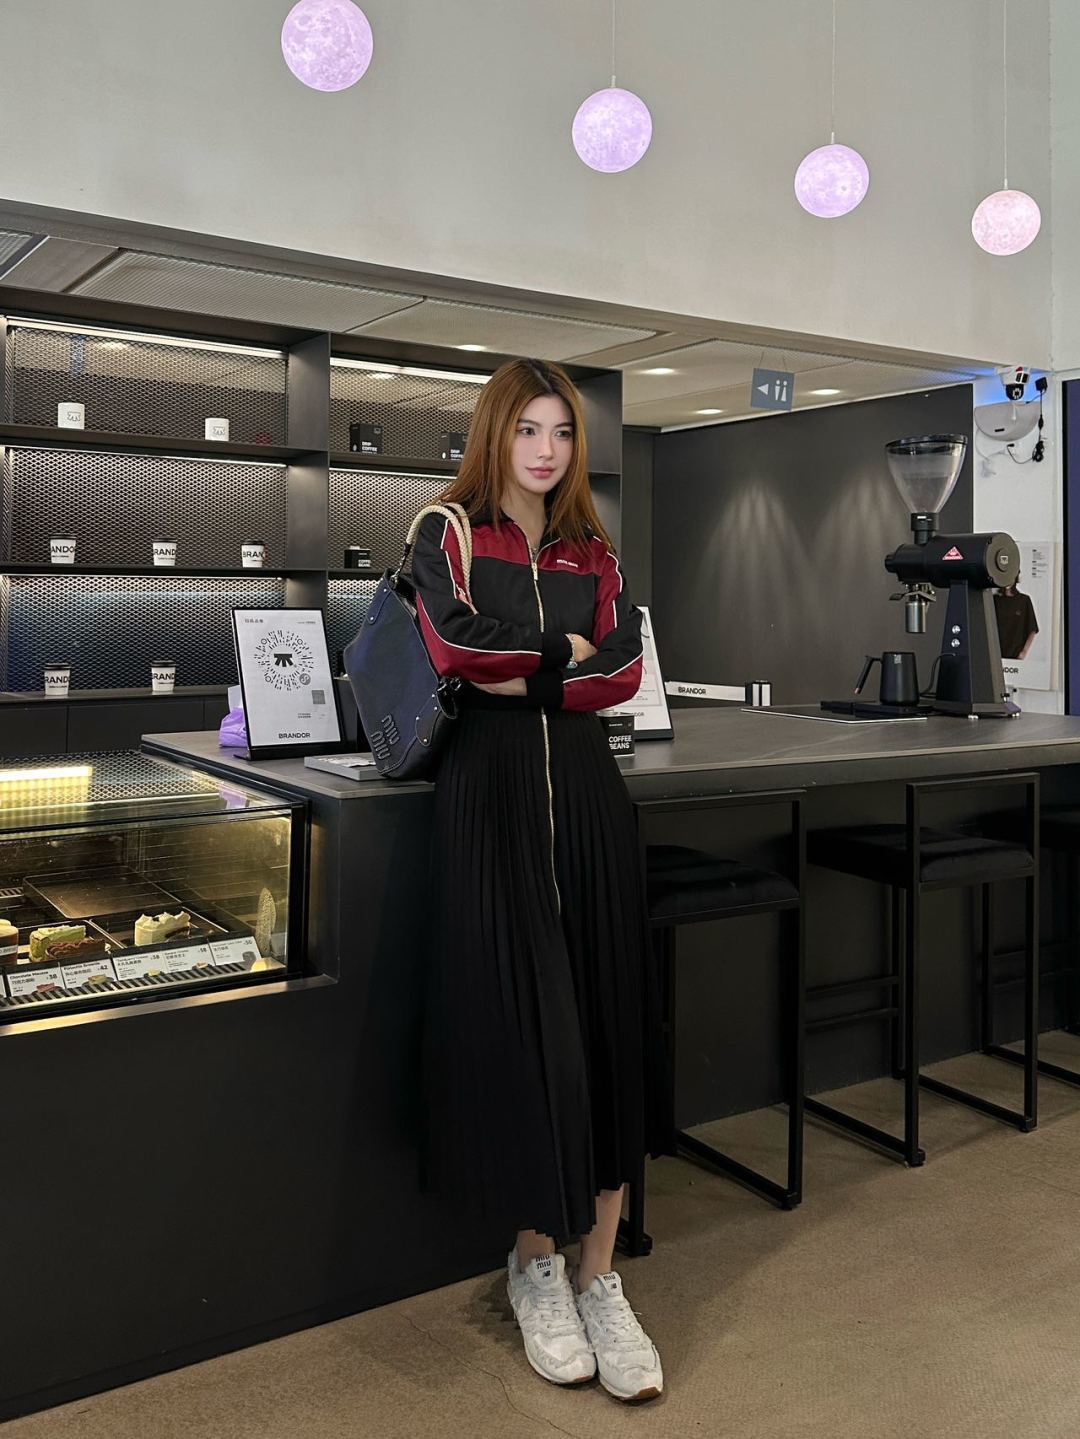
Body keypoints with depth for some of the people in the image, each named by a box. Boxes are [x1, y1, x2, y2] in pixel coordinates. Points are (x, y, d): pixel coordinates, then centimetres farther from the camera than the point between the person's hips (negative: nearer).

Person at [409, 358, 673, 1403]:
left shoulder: (593, 552, 17)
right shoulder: (449, 533, 6)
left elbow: (623, 671, 3)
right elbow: (455, 640, -13)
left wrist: (520, 676, -8)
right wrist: (565, 646, -2)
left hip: (584, 788, 4)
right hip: (490, 788, -3)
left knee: (605, 1016, -2)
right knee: (514, 1016, -5)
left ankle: (599, 1278, 8)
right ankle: (535, 1262, 14)